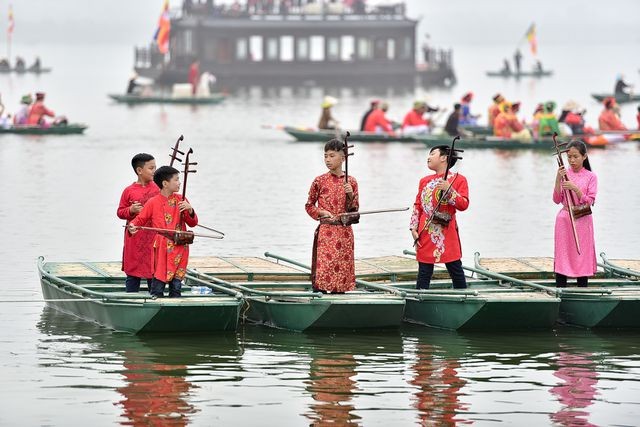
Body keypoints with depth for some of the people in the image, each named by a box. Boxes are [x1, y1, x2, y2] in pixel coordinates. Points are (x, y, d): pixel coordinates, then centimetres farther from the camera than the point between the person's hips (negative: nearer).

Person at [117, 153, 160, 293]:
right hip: (134, 238, -1)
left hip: (153, 238, 1)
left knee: (153, 271, 5)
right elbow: (120, 212, 2)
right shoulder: (129, 191, -3)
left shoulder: (157, 189, 3)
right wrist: (130, 210, -16)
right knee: (132, 273, 5)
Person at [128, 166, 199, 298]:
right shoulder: (153, 202, -4)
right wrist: (132, 225, -21)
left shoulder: (180, 200, 6)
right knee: (158, 282, -4)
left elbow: (193, 223, 9)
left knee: (176, 284, 8)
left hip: (179, 248, 3)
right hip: (161, 250, -3)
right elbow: (140, 219, 1)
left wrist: (190, 210, -11)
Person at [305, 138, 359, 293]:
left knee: (342, 272, 2)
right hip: (325, 232, -2)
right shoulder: (320, 181, 1)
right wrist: (322, 212, -8)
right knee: (322, 270, -11)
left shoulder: (351, 182, 5)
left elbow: (354, 210, 6)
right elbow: (309, 205, 9)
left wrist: (350, 195, -11)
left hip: (344, 233, 2)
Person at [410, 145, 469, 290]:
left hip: (447, 233, -3)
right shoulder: (424, 181, 14)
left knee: (456, 270, 1)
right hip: (426, 234, 3)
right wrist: (413, 228, 4)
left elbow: (464, 205, -9)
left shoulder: (459, 180, 0)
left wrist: (449, 190, -19)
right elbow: (417, 206, 14)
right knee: (424, 272, 2)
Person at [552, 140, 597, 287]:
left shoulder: (591, 177, 0)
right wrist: (558, 180, -13)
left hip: (582, 220, -1)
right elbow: (557, 200, 0)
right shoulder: (564, 174, 4)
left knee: (582, 257, 0)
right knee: (562, 257, -1)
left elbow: (589, 201, -8)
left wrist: (574, 188, -21)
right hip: (564, 219, 1)